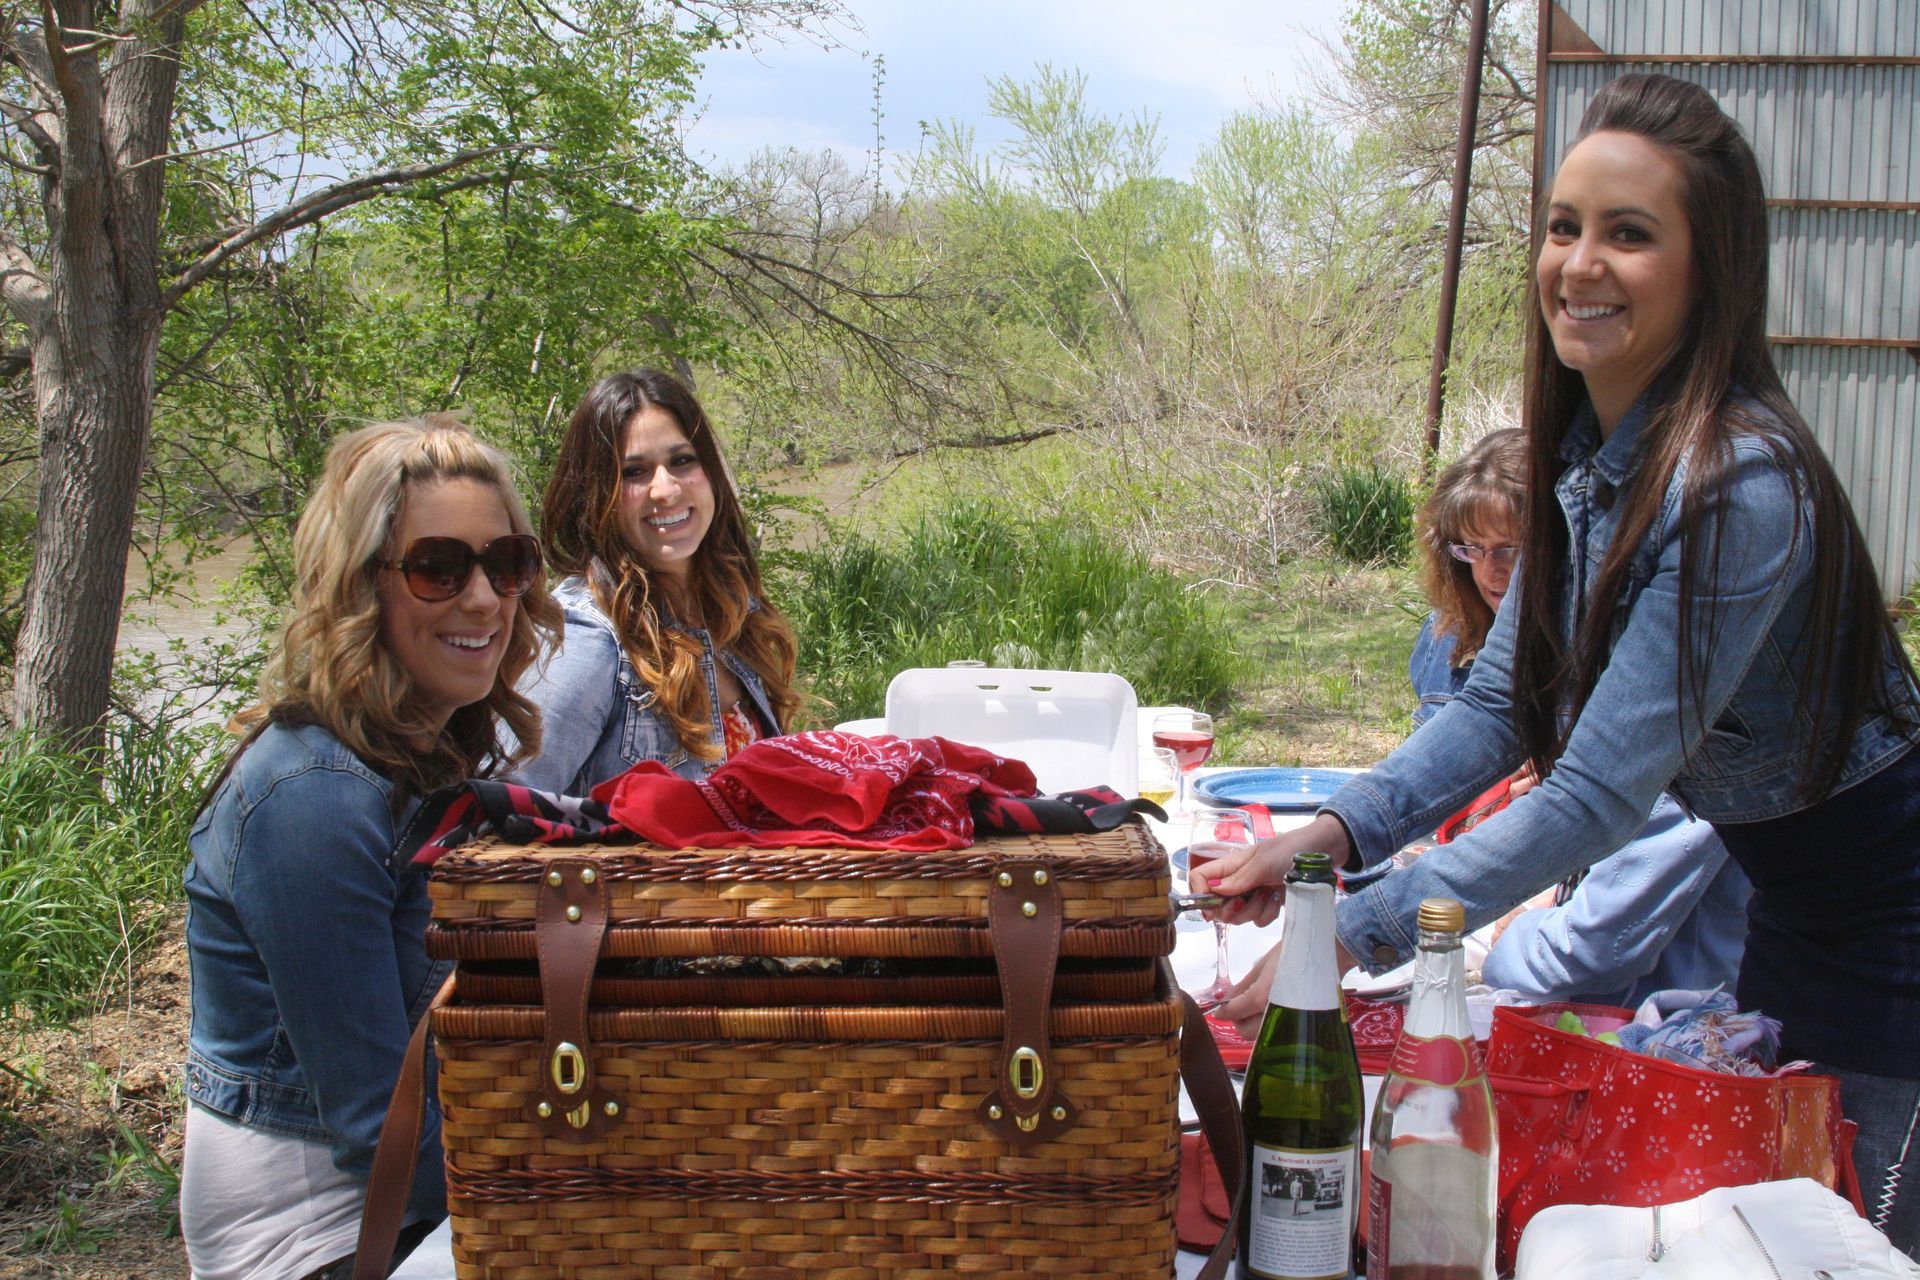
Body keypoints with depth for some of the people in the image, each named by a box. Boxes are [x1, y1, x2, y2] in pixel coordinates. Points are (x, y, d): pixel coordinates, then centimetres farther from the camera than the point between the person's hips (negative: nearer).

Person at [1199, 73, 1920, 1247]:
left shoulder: (1740, 487, -31)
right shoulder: (1587, 454, -4)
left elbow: (1602, 794, -31)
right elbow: (1502, 701, -1)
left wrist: (1353, 934, -30)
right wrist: (1336, 832, -15)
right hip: (1786, 895, 8)